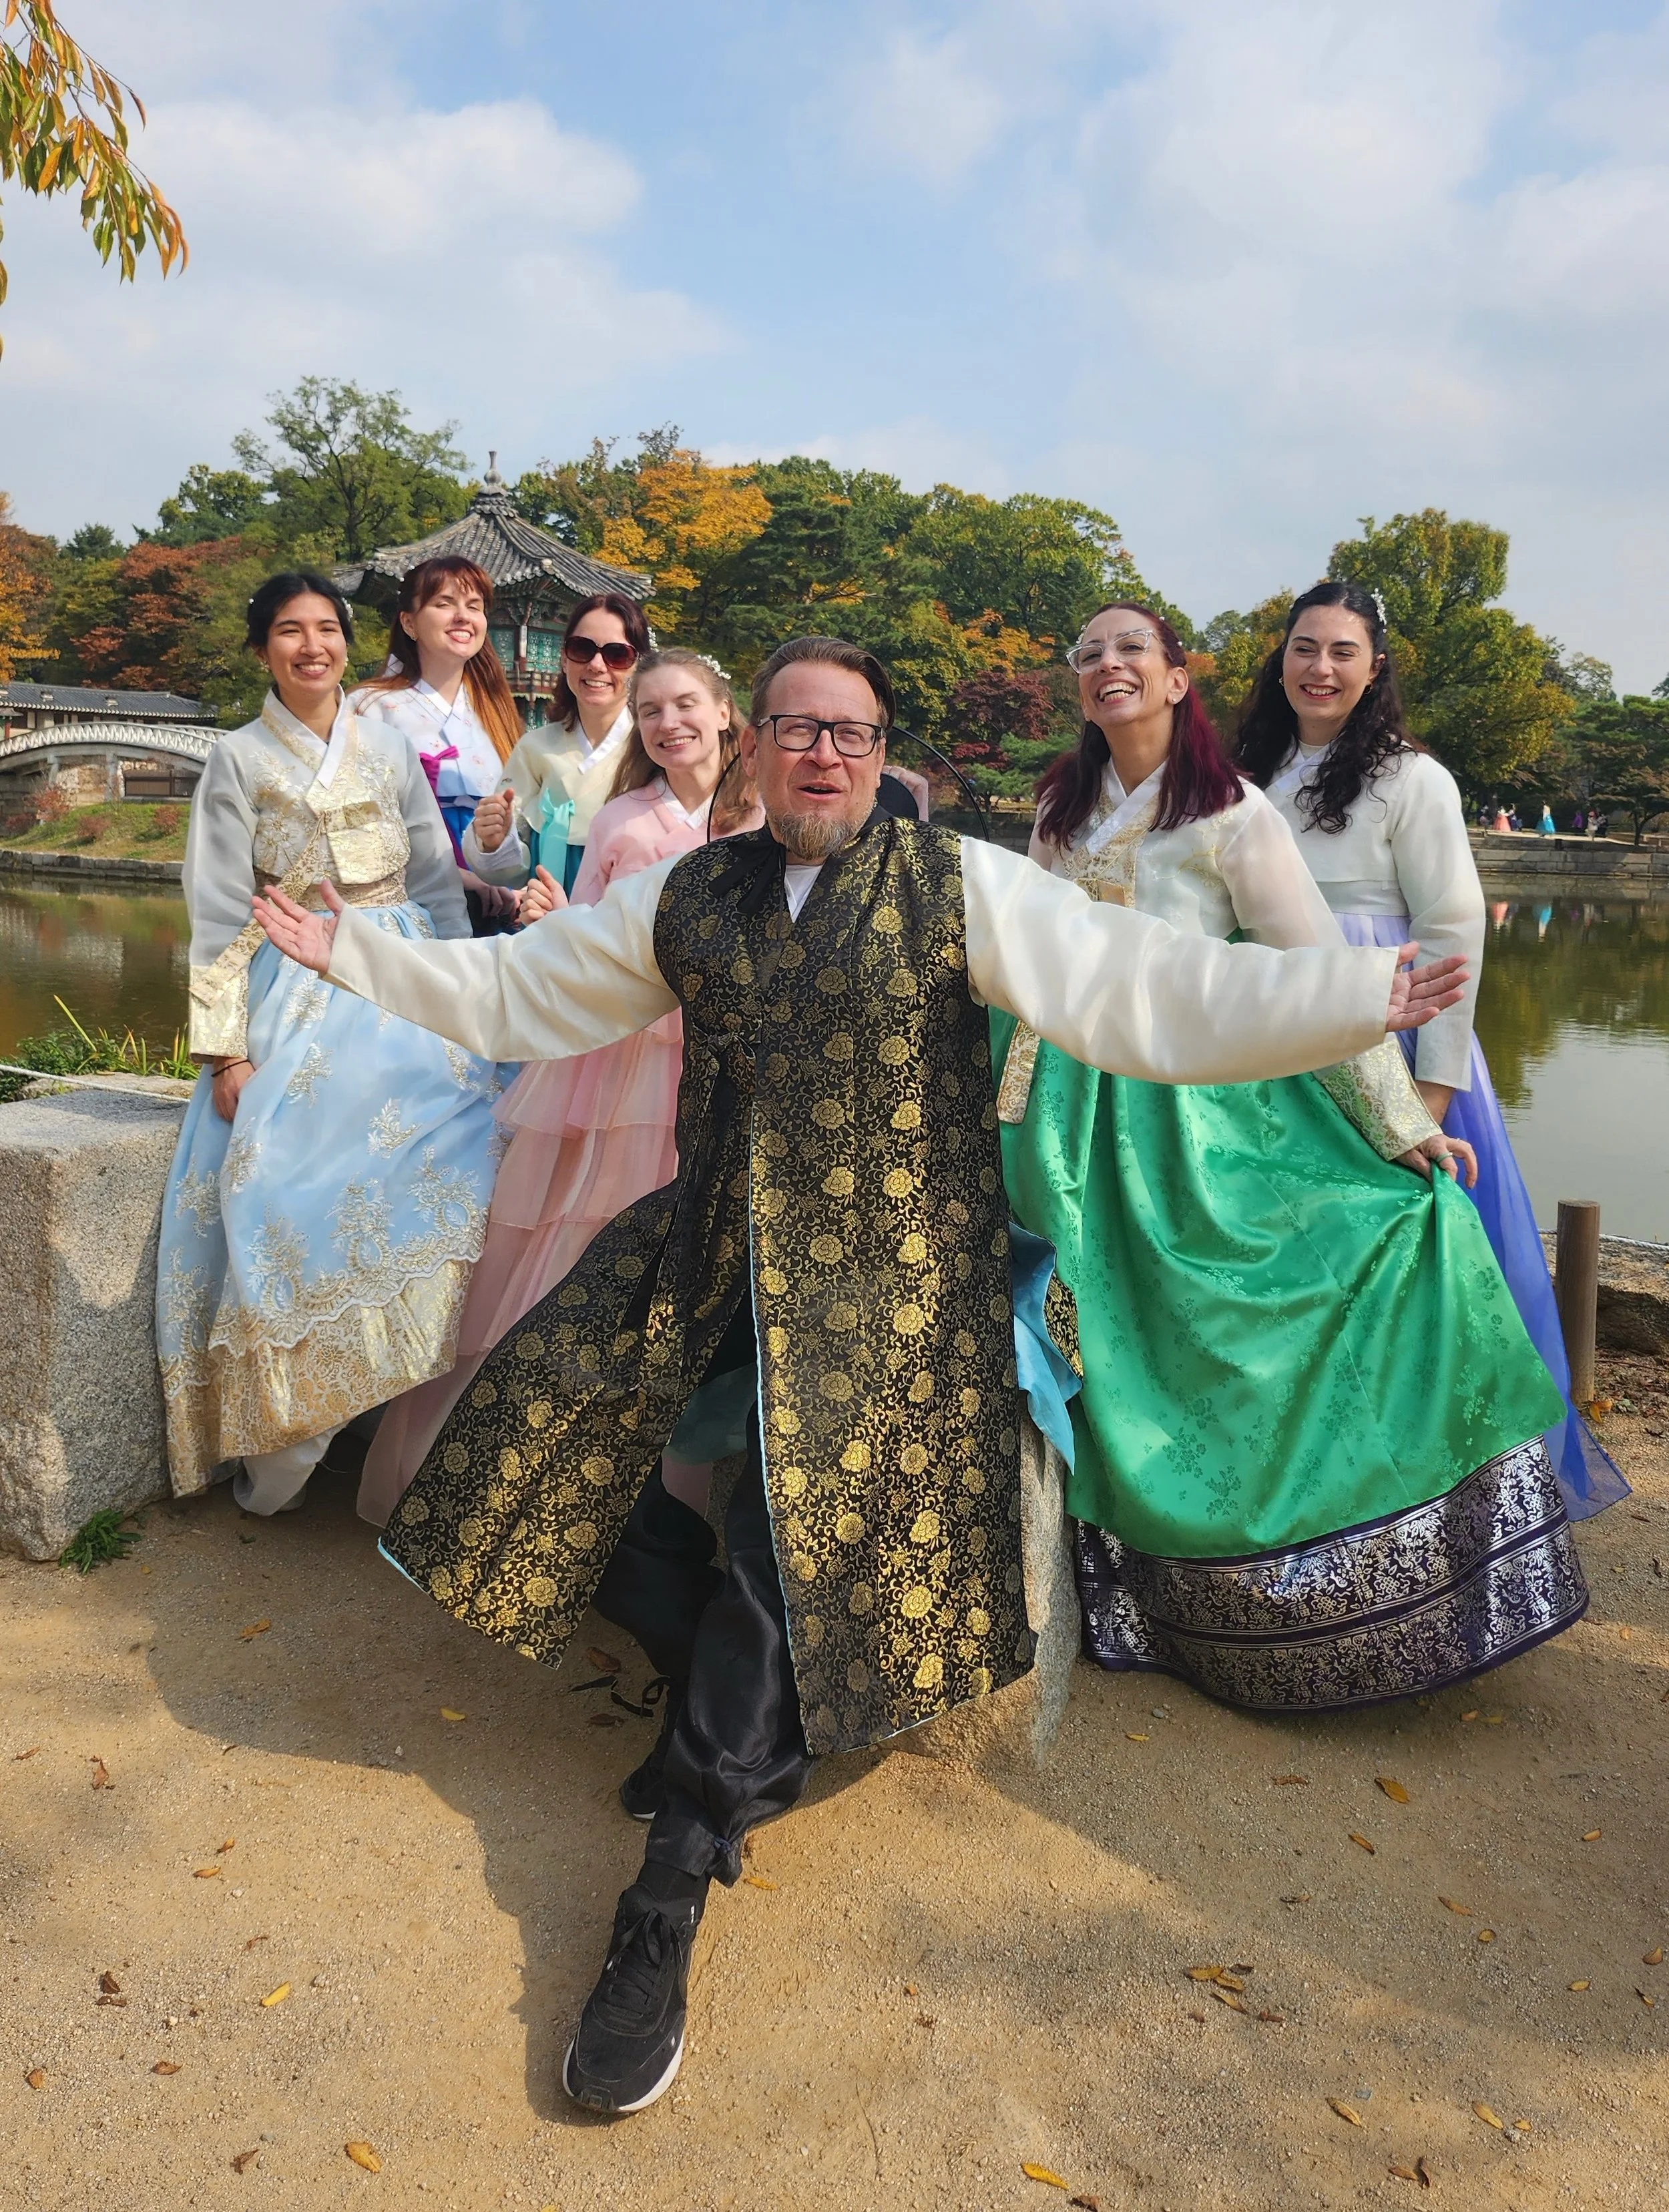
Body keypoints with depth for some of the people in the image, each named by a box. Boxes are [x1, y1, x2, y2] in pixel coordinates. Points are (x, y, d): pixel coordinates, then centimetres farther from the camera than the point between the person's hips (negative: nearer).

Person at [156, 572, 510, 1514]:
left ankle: (425, 1421, -1)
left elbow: (438, 885, 9)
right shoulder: (239, 760, 4)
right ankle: (286, 1431, -1)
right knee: (286, 1182, -16)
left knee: (446, 1153, -15)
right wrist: (229, 1049, -9)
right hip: (298, 1000, -2)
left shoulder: (391, 748, 10)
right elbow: (220, 917, 0)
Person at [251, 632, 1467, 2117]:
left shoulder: (960, 886, -4)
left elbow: (1146, 992, -12)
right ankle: (736, 1689, 24)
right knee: (549, 1443, 1)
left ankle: (667, 1918, 6)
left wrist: (1362, 1000, -22)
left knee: (798, 1539, -9)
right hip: (706, 1250, 5)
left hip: (883, 1269, -5)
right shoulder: (686, 898, 8)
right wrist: (352, 952, 17)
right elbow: (517, 989, 17)